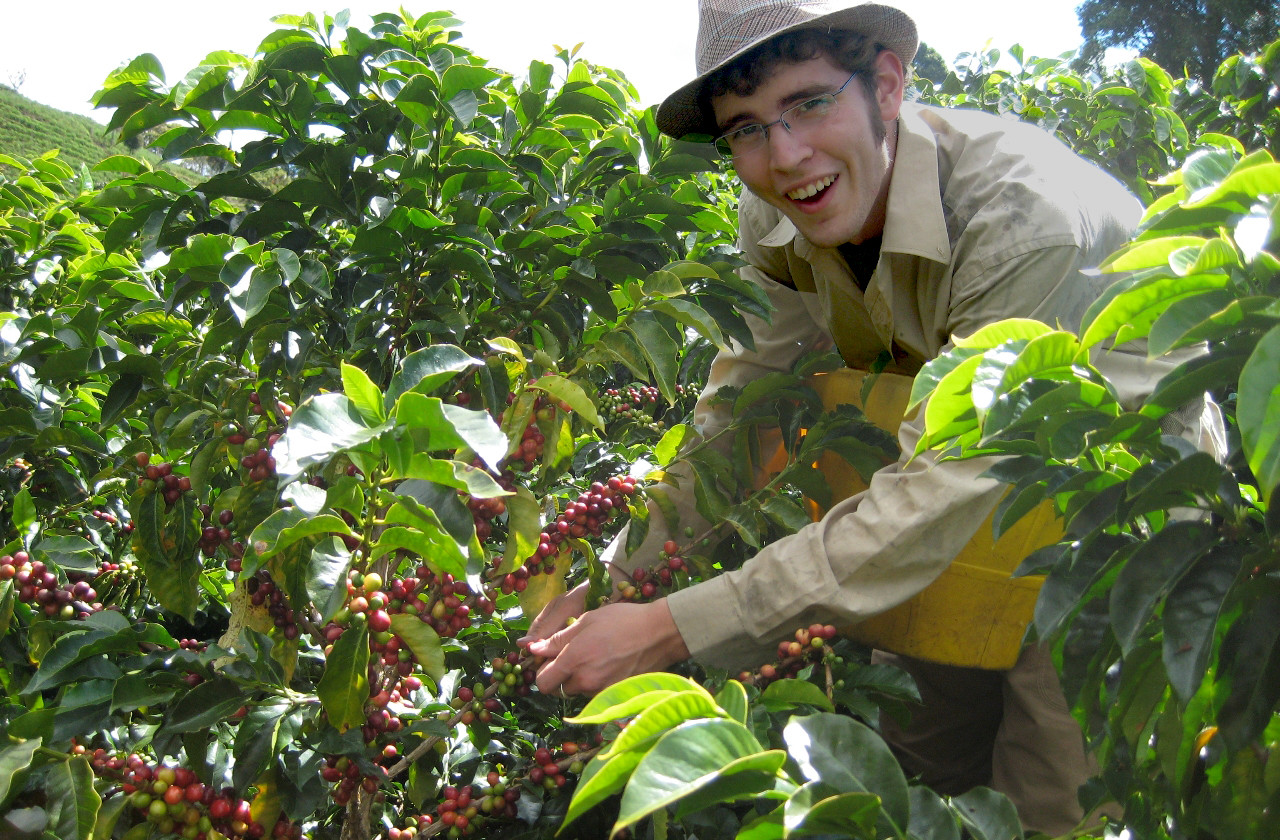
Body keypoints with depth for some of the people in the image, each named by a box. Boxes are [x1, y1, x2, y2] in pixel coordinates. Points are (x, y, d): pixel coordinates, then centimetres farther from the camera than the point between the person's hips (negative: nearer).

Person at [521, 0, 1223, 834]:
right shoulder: (776, 221, -13)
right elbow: (732, 417, -4)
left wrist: (667, 631, -40)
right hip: (969, 516, 5)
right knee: (914, 771, 10)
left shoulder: (1024, 209, -35)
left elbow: (935, 499, -39)